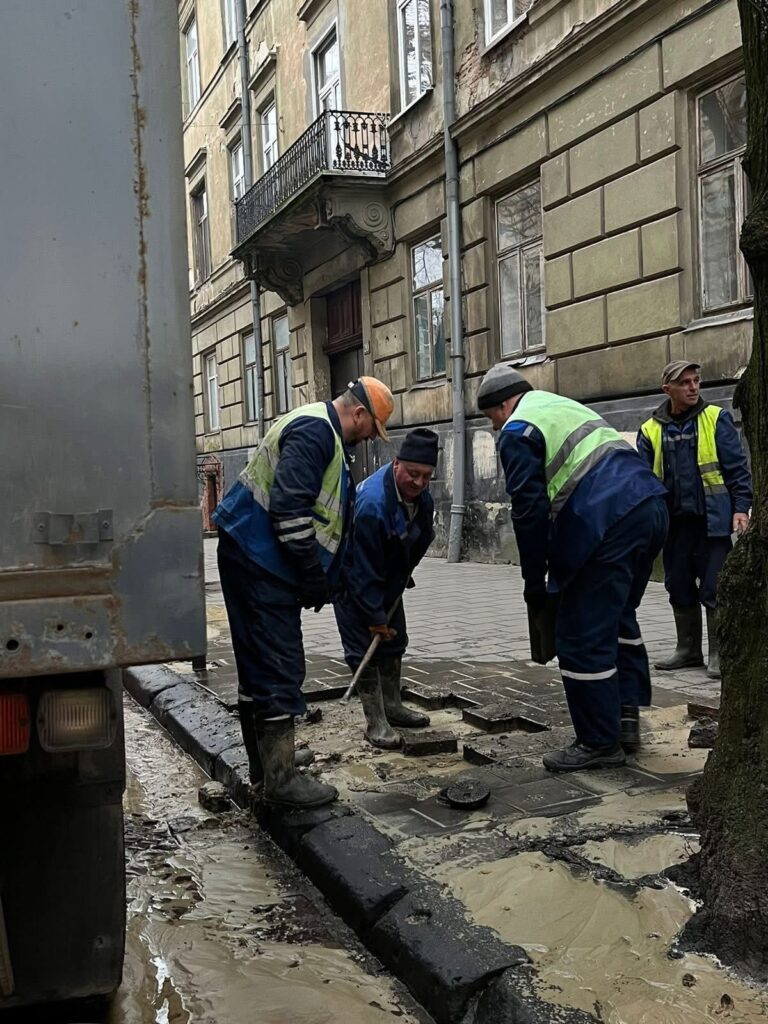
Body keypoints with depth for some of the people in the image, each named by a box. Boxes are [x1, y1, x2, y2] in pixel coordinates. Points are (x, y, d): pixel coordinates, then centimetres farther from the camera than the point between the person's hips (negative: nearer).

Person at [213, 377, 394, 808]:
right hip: (261, 561, -11)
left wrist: (319, 577, 20)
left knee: (259, 667, 15)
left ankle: (265, 766, 26)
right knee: (280, 670, -6)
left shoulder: (322, 432, 20)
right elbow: (289, 506, -24)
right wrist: (314, 575, -18)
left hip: (252, 561, 11)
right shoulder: (315, 431, -15)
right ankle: (281, 779, 0)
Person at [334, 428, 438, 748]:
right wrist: (374, 617, -25)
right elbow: (362, 570, -31)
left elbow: (421, 537, 8)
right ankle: (375, 722, -3)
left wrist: (405, 575, 7)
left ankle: (392, 706, 26)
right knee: (364, 645, -8)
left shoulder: (422, 495, -13)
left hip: (389, 575, 8)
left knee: (394, 639, 13)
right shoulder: (371, 503, -38)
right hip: (352, 578, -8)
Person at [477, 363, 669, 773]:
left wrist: (534, 579, 5)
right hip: (649, 507, 10)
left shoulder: (517, 432, 1)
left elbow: (529, 510, -6)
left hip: (609, 523, -10)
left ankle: (599, 743, 9)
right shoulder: (565, 406, 28)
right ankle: (626, 717, 27)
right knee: (618, 618, 24)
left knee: (583, 638, 0)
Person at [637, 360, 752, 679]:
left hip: (713, 520, -3)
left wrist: (741, 507, -10)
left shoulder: (716, 419, 0)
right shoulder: (651, 431, 6)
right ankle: (688, 650, 25)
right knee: (680, 589, 11)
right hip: (675, 521, 3)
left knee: (713, 589, -2)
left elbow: (736, 467, -2)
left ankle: (718, 654, 8)